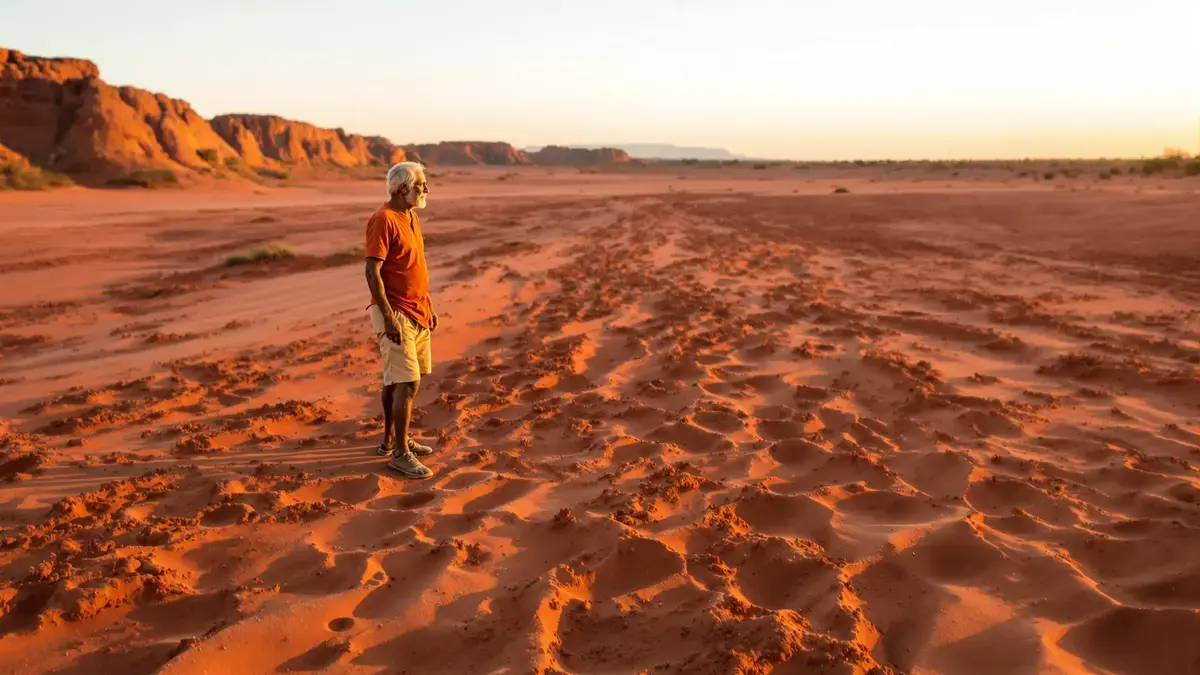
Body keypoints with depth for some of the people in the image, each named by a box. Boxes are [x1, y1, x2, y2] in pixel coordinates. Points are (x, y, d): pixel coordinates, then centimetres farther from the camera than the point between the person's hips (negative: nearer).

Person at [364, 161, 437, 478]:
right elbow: (372, 272, -20)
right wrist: (389, 318, -24)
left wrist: (428, 306, 20)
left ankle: (392, 438, 28)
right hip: (396, 314, -9)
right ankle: (399, 454, -2)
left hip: (417, 313, 9)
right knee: (408, 383, -10)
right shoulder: (383, 220, -15)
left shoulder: (411, 217, 13)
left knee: (395, 379, 17)